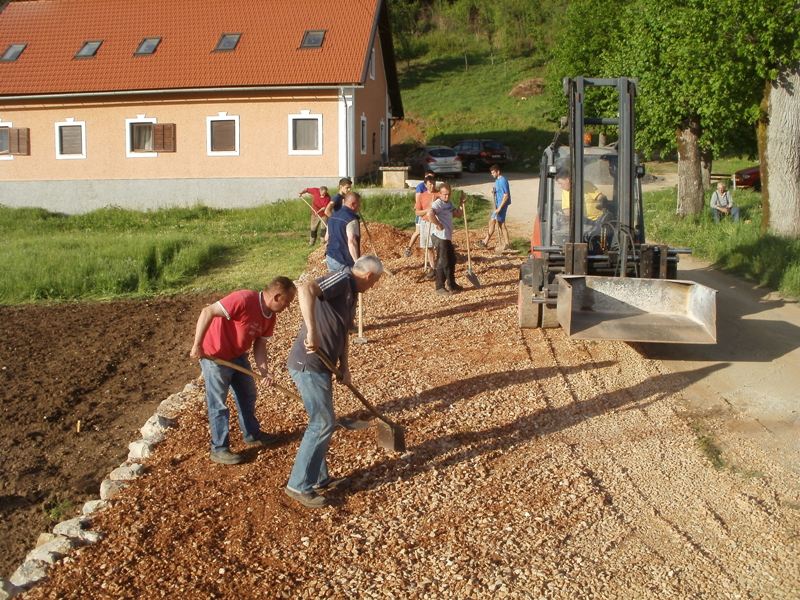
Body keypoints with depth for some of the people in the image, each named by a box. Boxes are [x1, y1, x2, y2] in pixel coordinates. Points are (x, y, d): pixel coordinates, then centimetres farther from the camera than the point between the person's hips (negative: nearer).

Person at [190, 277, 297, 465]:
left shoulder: (270, 316, -4)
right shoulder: (244, 300, -31)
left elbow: (260, 342, 2)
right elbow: (207, 312, -31)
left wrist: (262, 368, -14)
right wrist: (197, 345, -28)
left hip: (238, 355, 9)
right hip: (214, 356, -9)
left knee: (248, 395, 19)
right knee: (218, 404, 1)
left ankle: (252, 435, 37)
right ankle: (219, 449, 13)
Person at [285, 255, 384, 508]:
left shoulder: (351, 293, 16)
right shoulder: (341, 279, -15)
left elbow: (343, 333, 20)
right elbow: (306, 289, -34)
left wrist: (344, 367, 10)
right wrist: (311, 332, -38)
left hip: (320, 366, 10)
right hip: (308, 366, -10)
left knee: (323, 422, 18)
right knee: (323, 424, -4)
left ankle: (319, 478, 31)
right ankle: (299, 486, 6)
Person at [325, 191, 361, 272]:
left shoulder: (333, 216, 10)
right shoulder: (351, 220, -18)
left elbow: (327, 237, 19)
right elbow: (352, 242, -28)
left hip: (330, 257, 9)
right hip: (344, 262, -8)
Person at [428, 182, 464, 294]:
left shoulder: (449, 204, 14)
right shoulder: (437, 204, -17)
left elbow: (458, 214, 20)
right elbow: (430, 214, -36)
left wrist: (462, 203, 8)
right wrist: (438, 225, -25)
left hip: (448, 237, 10)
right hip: (440, 238, -10)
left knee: (451, 261, 18)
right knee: (442, 262, -3)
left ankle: (452, 285, 31)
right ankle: (440, 287, 6)